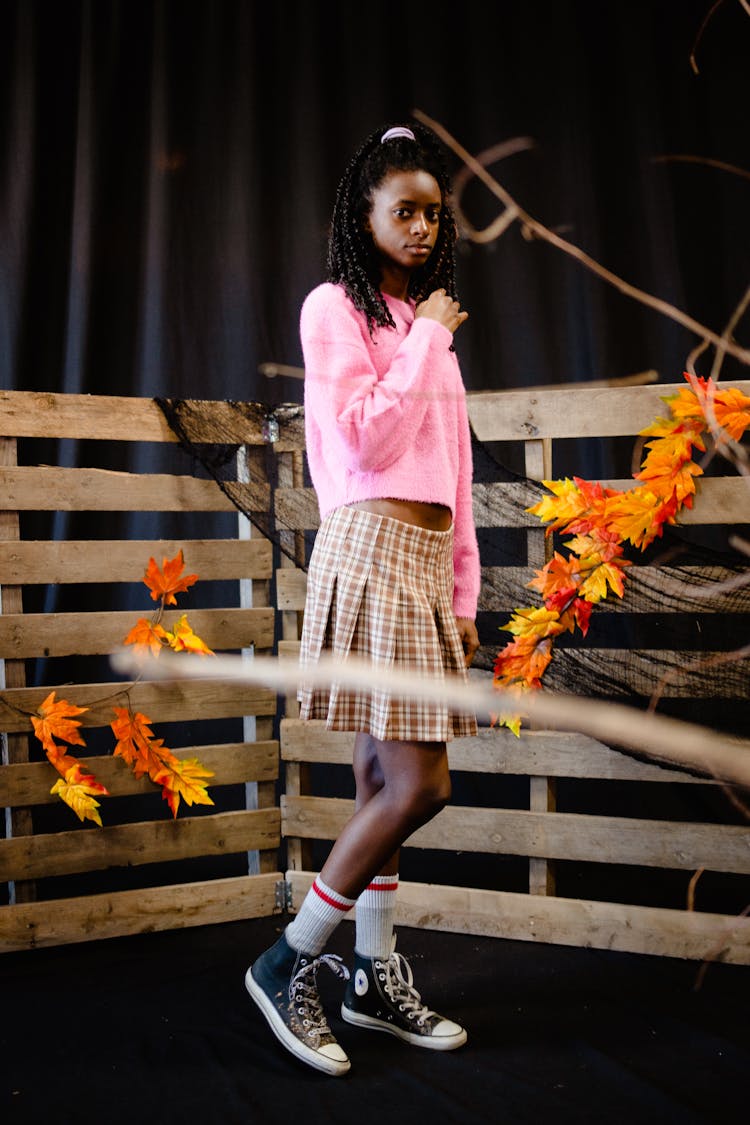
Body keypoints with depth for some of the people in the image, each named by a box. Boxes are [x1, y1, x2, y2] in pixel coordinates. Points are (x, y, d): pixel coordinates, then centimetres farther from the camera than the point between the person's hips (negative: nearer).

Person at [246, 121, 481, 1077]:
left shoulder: (429, 320, 21)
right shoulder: (335, 308, -1)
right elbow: (367, 439, -14)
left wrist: (464, 591, 16)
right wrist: (429, 340, -5)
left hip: (429, 558, 8)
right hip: (370, 550, -7)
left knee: (384, 780, 9)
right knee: (419, 784, -12)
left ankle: (375, 978, 18)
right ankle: (288, 965, 1)